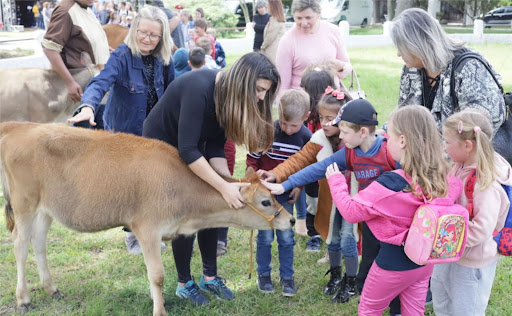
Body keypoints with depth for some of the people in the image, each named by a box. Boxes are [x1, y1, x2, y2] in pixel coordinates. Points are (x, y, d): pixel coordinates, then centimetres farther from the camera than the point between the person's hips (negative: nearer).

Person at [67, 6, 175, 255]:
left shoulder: (163, 60, -4)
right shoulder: (122, 56, -20)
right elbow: (101, 82, -34)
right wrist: (88, 106, -52)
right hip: (124, 131, -4)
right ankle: (131, 235, 24)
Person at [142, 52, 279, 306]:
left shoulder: (230, 95, -12)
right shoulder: (199, 88, -36)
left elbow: (214, 148, -11)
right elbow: (187, 150, -38)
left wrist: (231, 181, -26)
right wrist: (224, 187, -39)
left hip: (192, 148, 7)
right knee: (187, 214, -7)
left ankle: (210, 276, 18)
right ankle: (184, 283, 11)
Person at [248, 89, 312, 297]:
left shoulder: (306, 137, -8)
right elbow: (252, 159, -4)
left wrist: (299, 186, -5)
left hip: (286, 195, 2)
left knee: (286, 238, 7)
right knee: (265, 236, 5)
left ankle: (287, 277, 21)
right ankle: (263, 274, 23)